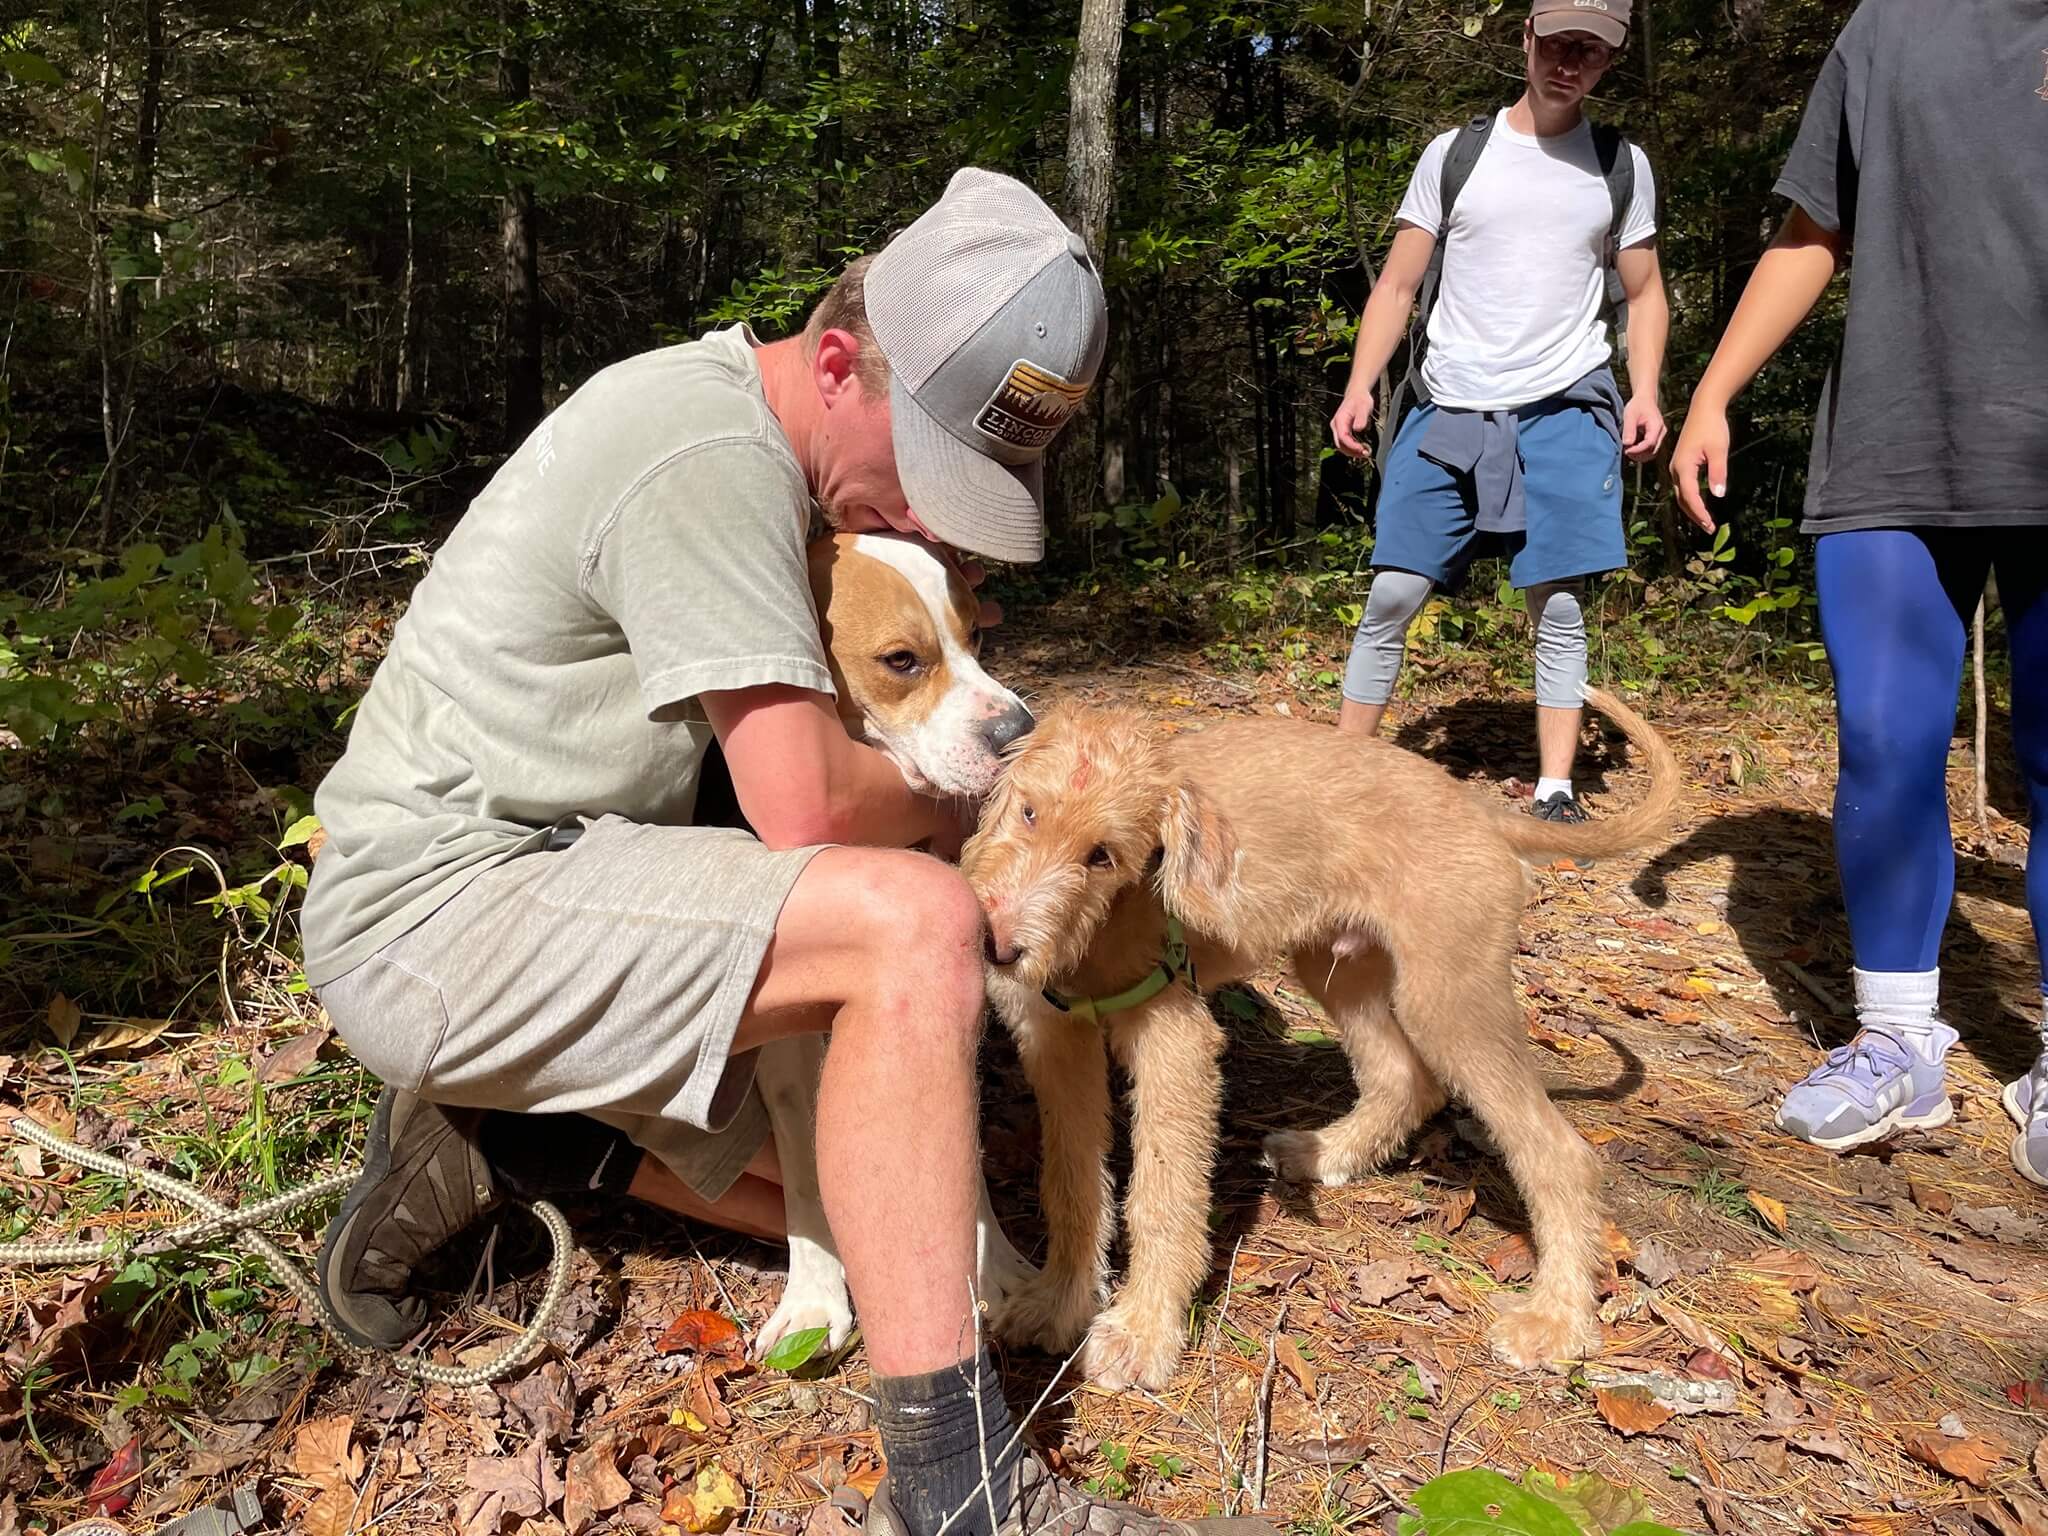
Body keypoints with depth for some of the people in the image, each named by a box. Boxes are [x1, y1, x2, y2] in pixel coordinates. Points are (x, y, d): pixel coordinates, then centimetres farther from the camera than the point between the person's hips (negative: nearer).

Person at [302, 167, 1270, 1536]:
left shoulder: (747, 443, 10)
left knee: (856, 1180, 10)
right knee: (912, 923, -30)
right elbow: (807, 803, -25)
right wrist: (942, 807, -4)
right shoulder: (713, 456, -21)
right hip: (440, 902, -10)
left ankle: (497, 1144, 15)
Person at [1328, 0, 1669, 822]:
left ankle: (1555, 791, 4)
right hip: (1449, 409, 0)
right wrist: (1359, 386, -7)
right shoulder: (1454, 152, 6)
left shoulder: (1622, 167, 10)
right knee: (1392, 595, -4)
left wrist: (1645, 392, -2)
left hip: (1565, 412, 1)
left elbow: (1645, 294, 14)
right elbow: (1397, 285, 6)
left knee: (1559, 606, -4)